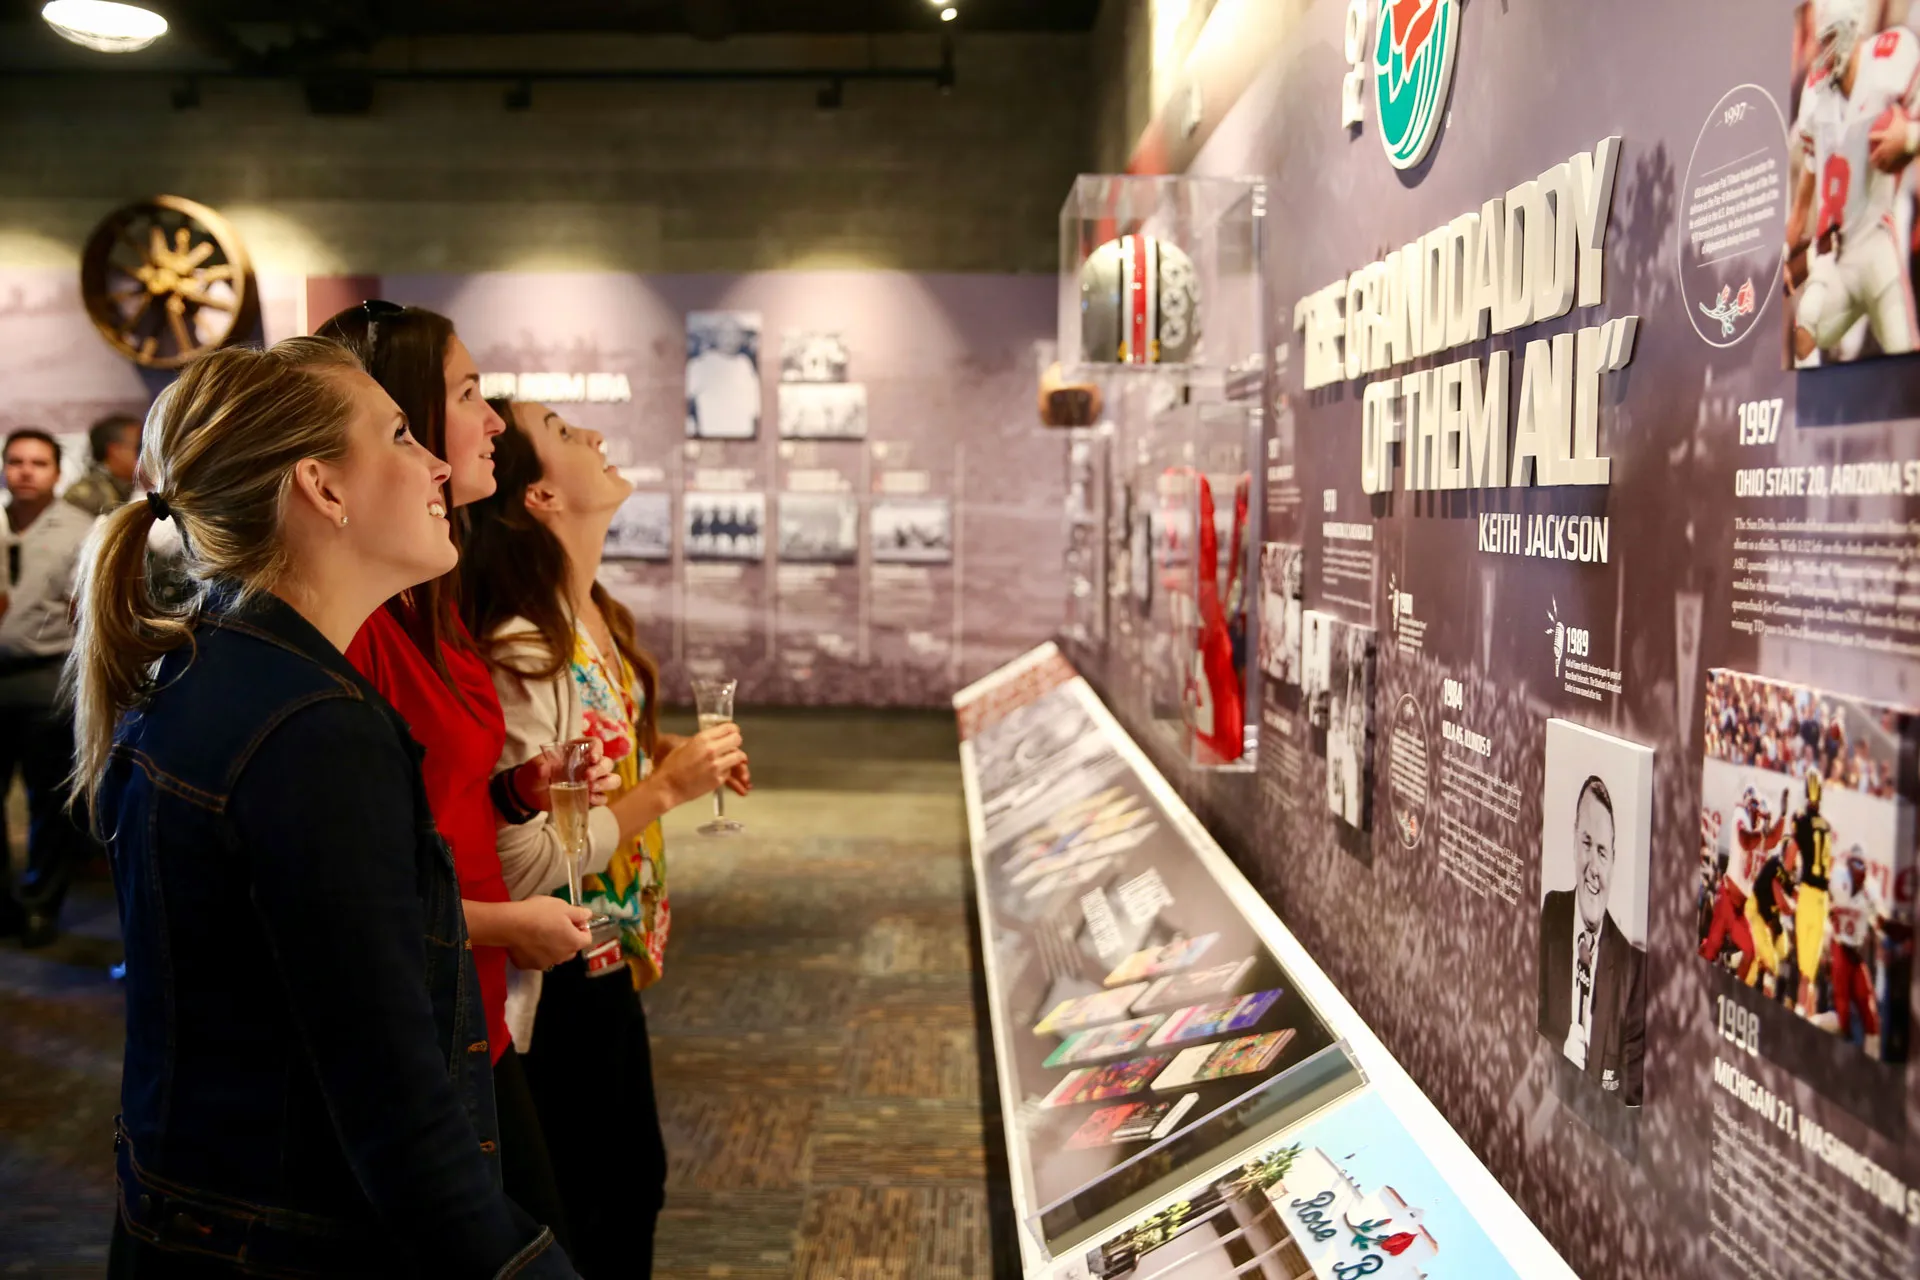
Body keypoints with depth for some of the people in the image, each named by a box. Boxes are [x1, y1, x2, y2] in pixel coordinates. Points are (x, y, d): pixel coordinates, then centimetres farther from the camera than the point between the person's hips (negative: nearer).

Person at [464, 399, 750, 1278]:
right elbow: (525, 867, -29)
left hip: (610, 964, 9)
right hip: (560, 982, -9)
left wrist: (676, 762, 0)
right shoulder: (521, 653, -27)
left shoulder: (592, 619, 1)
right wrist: (665, 789, -23)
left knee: (635, 1176, 25)